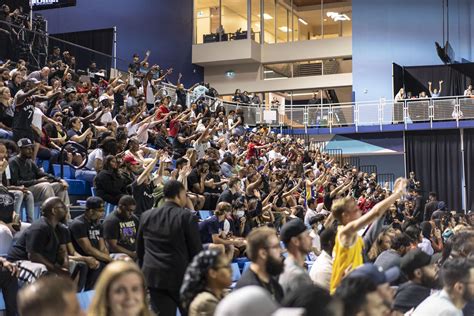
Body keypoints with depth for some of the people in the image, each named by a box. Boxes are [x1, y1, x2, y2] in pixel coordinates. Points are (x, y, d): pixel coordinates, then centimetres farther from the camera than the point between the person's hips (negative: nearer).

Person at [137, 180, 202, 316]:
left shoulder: (146, 216, 6)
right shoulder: (186, 217, -9)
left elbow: (140, 249, 14)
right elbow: (196, 249, -5)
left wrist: (144, 270, 24)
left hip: (153, 275, 4)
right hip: (180, 275, -4)